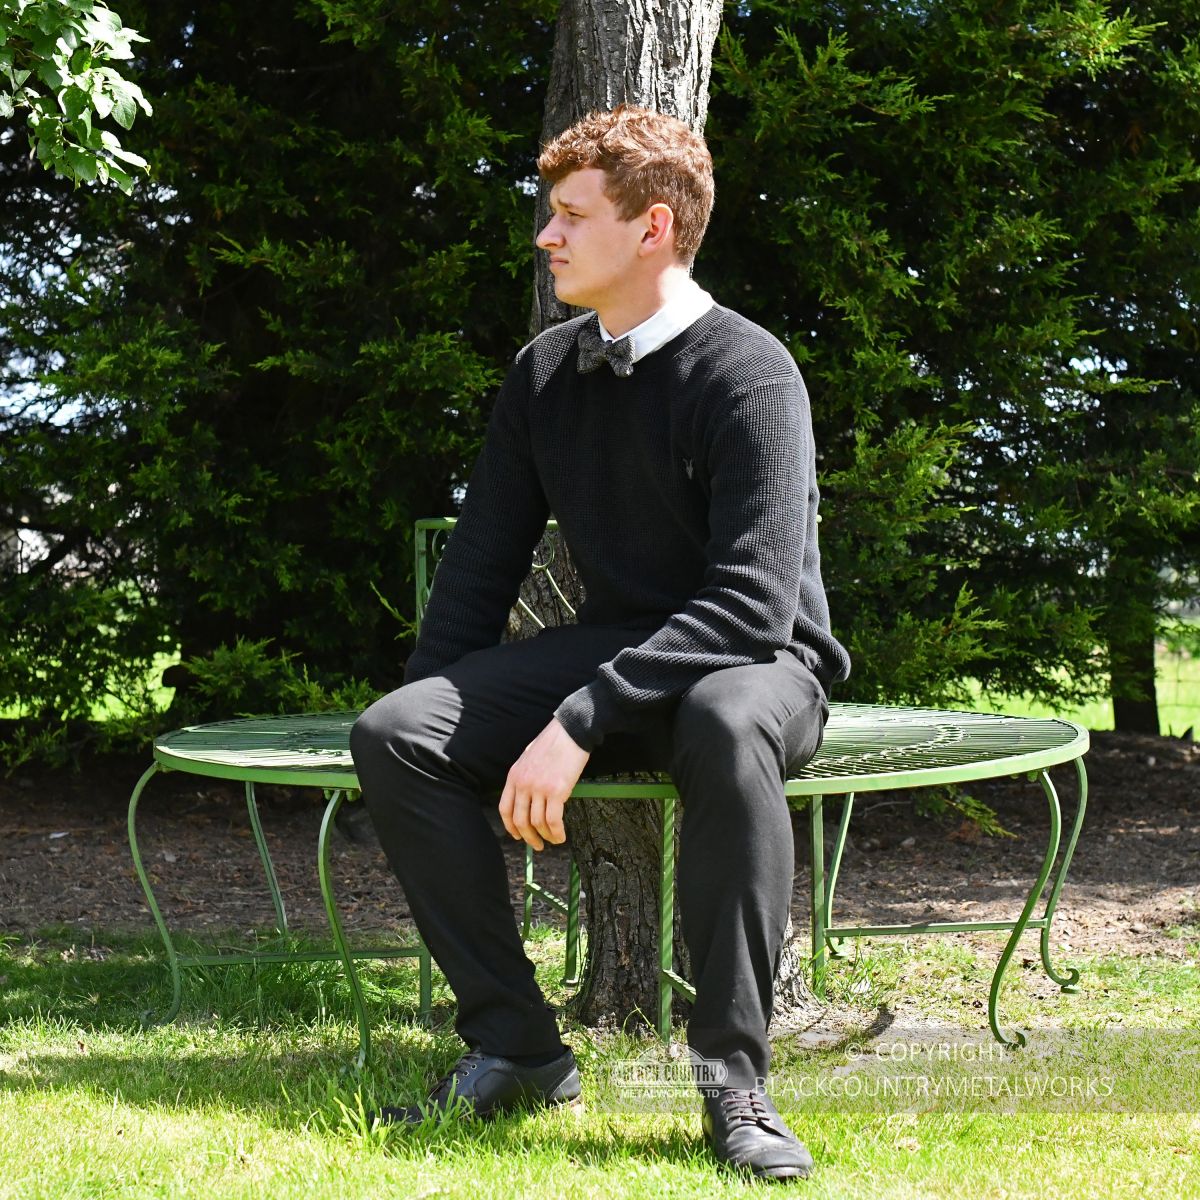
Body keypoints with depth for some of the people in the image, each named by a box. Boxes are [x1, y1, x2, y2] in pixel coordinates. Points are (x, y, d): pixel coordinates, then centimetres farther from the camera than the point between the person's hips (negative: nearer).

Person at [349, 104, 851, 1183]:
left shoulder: (747, 374, -16)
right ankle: (515, 1046, -10)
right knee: (392, 735, -16)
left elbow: (754, 603, -26)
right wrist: (445, 720, 0)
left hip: (756, 662, -6)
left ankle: (735, 1076, -30)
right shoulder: (545, 373, 6)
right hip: (615, 650, 6)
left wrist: (577, 724, -31)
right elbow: (482, 565, 13)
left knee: (726, 725, -42)